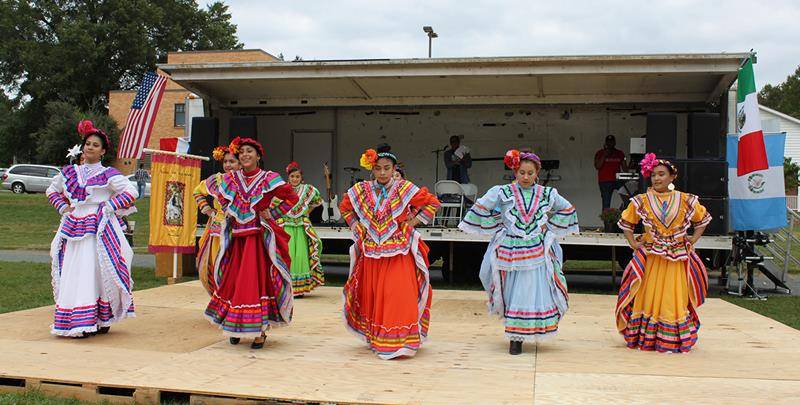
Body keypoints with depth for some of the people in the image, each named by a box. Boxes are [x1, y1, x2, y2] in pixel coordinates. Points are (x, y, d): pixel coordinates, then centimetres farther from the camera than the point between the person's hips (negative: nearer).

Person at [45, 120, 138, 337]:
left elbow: (131, 192, -8)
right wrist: (63, 207, 13)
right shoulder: (70, 172, 14)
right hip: (73, 228, 5)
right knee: (72, 275, 4)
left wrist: (109, 207, -9)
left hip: (99, 230, -5)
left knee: (94, 274, -9)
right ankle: (75, 322, 11)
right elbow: (52, 190, 29)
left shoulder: (108, 175, -2)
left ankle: (101, 321, -4)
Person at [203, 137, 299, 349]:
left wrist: (271, 213, -10)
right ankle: (235, 326, 20)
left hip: (260, 238, -4)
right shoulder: (231, 179, 7)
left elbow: (292, 198, -8)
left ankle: (260, 330, 2)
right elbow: (210, 185, 25)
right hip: (237, 238, 4)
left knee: (259, 280, -5)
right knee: (233, 281, 7)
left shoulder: (268, 179, -5)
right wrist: (227, 208, 13)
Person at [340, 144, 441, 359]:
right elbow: (344, 206, 22)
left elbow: (432, 203, -1)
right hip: (371, 254, 4)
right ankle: (375, 338, 26)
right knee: (372, 295, 11)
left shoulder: (404, 188, -7)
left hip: (398, 253, -4)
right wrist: (356, 226, 10)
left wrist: (413, 222, -6)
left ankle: (399, 341, -6)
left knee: (398, 296, -11)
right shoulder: (361, 190, 3)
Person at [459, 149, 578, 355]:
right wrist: (498, 228, 4)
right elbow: (481, 208, 4)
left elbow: (566, 209, 19)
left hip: (537, 254, 1)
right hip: (510, 251, -1)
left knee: (534, 293, -1)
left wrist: (548, 227, 10)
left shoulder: (546, 194, 4)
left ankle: (518, 336, 12)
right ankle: (515, 338, 18)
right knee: (512, 296, 5)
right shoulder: (502, 193, -2)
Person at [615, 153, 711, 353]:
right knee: (648, 297, 4)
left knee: (675, 298, 2)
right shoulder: (642, 201, 1)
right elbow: (626, 223, 14)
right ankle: (644, 339, 13)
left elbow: (703, 219, 19)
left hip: (677, 258, 0)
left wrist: (693, 240, 8)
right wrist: (633, 243, 4)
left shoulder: (686, 201, 2)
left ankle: (672, 341, 12)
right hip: (650, 258, 0)